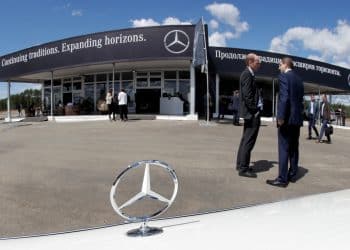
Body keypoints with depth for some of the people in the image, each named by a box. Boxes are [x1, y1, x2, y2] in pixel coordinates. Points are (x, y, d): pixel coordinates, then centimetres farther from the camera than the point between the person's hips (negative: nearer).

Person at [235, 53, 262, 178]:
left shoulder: (249, 74, 18)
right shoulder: (247, 74, -13)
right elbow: (247, 95, -20)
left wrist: (255, 110, 13)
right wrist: (254, 111, -17)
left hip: (250, 113, 10)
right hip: (252, 113, -10)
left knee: (246, 139, 16)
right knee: (249, 141, -6)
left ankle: (240, 164, 26)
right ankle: (243, 169, 0)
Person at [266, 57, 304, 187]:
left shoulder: (284, 76, -8)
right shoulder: (299, 79, 16)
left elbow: (284, 97, -19)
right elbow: (300, 99, 16)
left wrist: (281, 117, -20)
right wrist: (298, 114, 18)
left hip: (287, 118, -8)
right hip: (297, 118, 8)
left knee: (284, 149, -7)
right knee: (294, 148, 14)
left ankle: (282, 179, -6)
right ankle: (292, 174, 21)